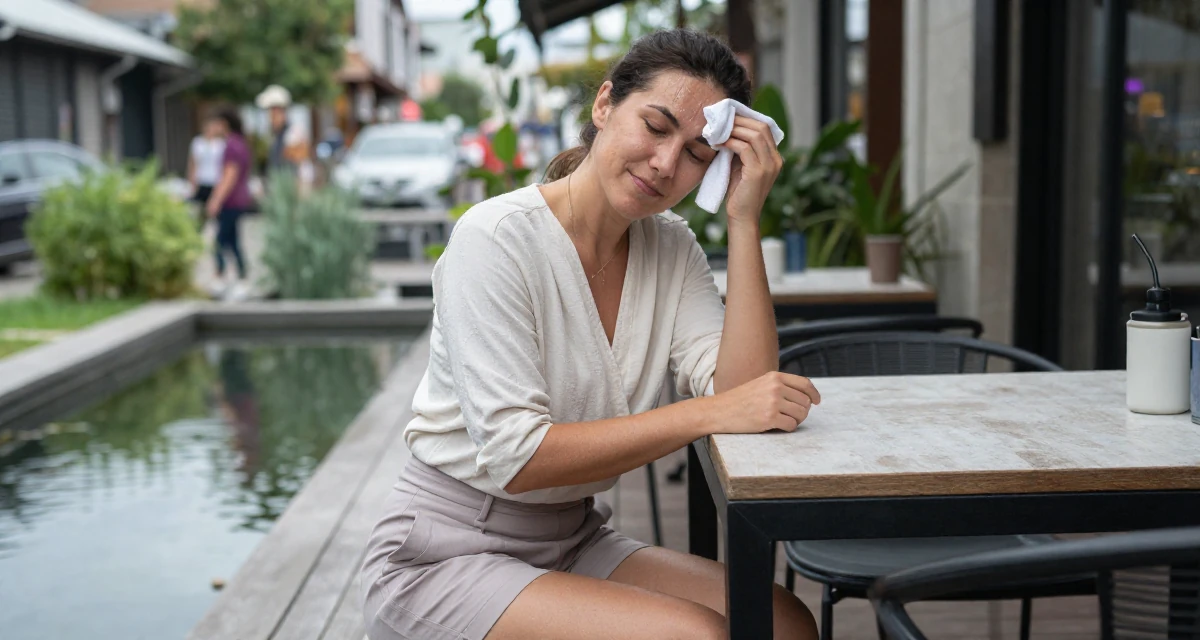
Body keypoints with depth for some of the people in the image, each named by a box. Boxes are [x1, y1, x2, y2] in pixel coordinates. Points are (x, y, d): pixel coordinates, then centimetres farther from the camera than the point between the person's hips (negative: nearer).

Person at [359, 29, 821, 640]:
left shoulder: (672, 247, 2)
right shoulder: (496, 239, -18)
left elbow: (744, 398, -12)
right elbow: (516, 458, -24)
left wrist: (744, 222, -15)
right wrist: (707, 414, -28)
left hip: (573, 542, 6)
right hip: (445, 556, -6)